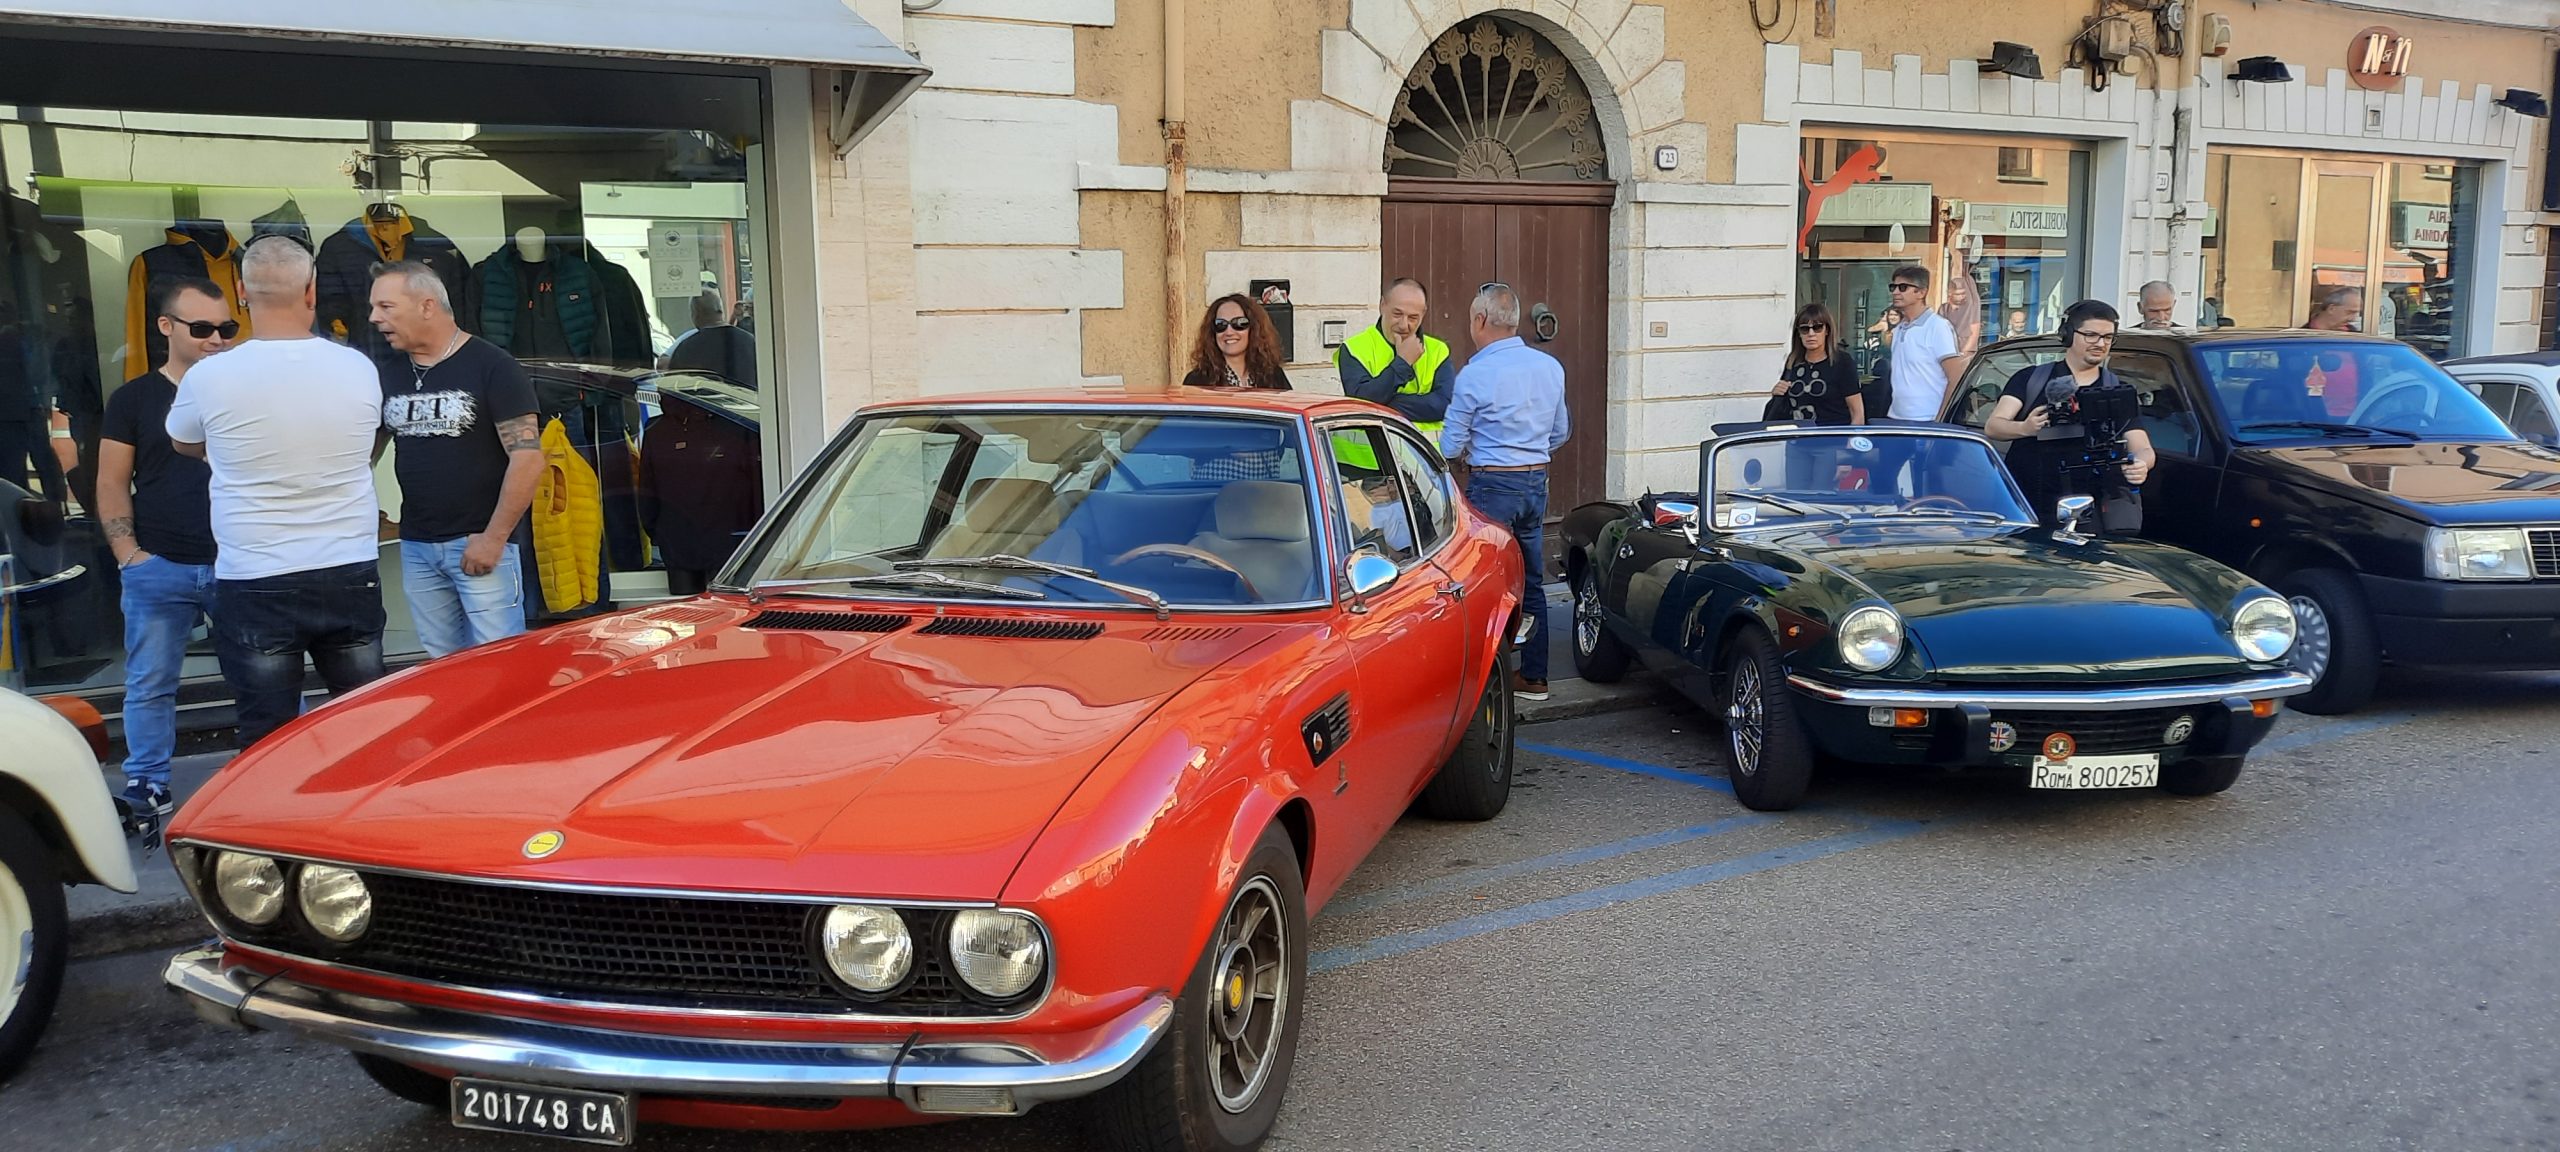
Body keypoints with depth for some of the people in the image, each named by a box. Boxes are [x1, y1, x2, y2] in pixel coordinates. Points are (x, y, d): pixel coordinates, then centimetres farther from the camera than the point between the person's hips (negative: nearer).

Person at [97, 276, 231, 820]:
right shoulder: (134, 399, 5)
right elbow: (113, 483, 4)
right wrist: (128, 553, -6)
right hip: (158, 570, 0)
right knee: (150, 685, 6)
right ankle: (145, 786, 16)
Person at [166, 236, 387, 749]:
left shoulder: (210, 378, -9)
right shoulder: (360, 369, -4)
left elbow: (184, 444, 12)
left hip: (254, 586, -2)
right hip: (351, 575, 2)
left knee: (269, 740, 5)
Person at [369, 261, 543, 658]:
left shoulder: (492, 367, -7)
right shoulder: (389, 376, 12)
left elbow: (528, 457, -12)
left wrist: (494, 537, -14)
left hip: (480, 543, -6)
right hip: (415, 547, 6)